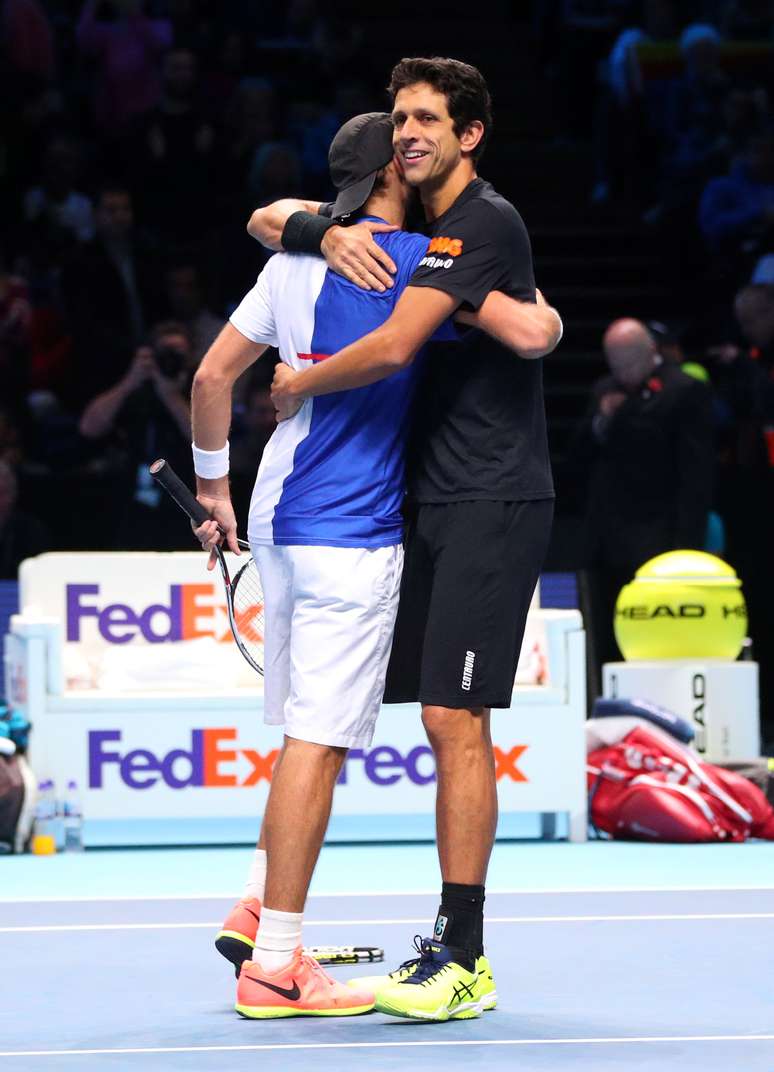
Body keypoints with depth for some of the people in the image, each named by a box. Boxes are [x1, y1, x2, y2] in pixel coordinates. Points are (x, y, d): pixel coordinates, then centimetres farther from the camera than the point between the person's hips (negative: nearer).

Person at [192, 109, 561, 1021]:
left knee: (310, 732, 19)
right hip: (351, 534, -8)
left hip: (280, 517, 8)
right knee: (317, 741, -5)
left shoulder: (295, 256, 11)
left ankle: (259, 905, 17)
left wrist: (213, 483, 24)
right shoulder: (419, 259, -9)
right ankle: (274, 965, -4)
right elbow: (530, 336, -16)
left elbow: (212, 374, 14)